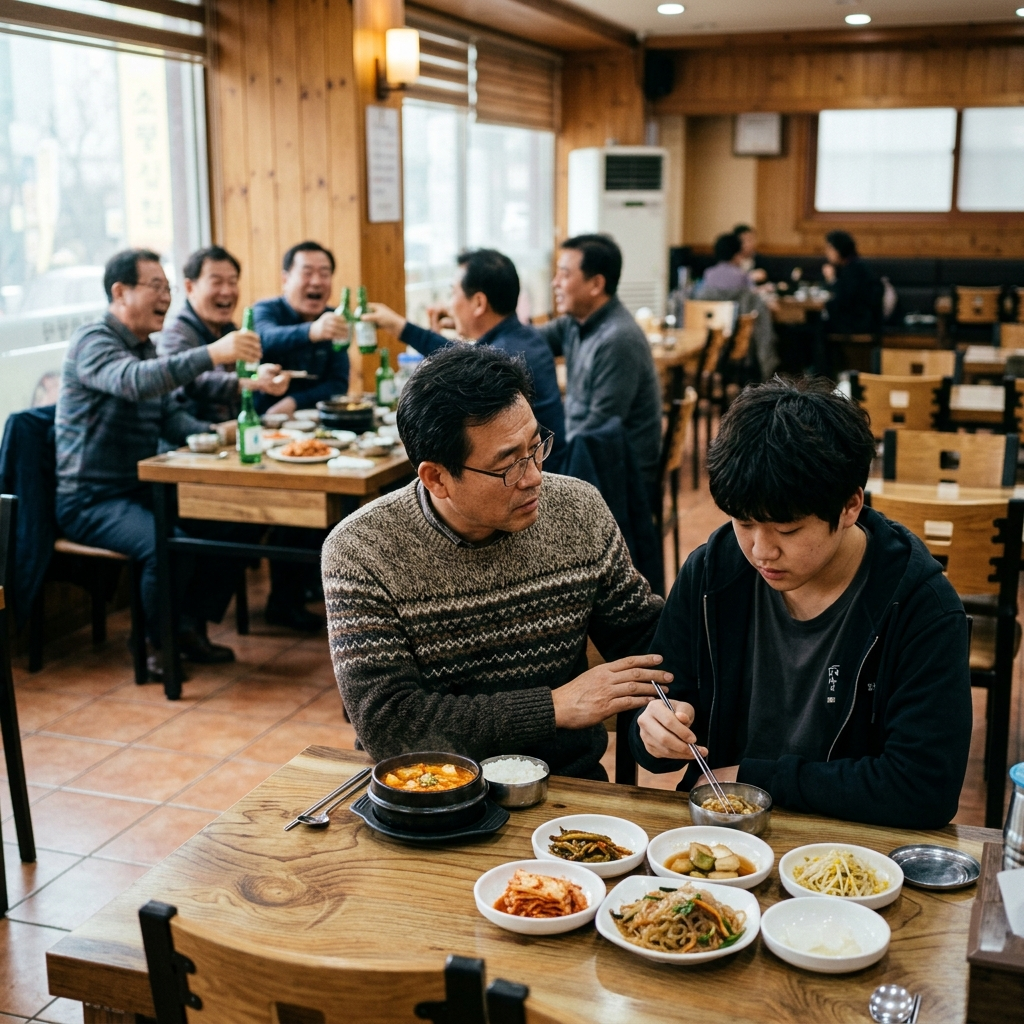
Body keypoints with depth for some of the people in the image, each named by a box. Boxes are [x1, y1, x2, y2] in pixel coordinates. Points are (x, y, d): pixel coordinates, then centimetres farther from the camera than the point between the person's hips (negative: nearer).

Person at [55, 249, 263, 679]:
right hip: (90, 499, -9)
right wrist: (211, 354, -47)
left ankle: (192, 629, 7)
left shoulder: (146, 348, 16)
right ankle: (159, 645, -7)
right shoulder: (92, 340, -13)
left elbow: (171, 417, 12)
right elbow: (132, 381, -35)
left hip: (140, 490, 9)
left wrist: (212, 433, -10)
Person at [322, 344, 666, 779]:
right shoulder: (359, 550, -14)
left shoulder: (579, 510, -5)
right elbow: (384, 723, -19)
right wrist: (556, 707, -20)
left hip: (569, 781, 2)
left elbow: (639, 632, 7)